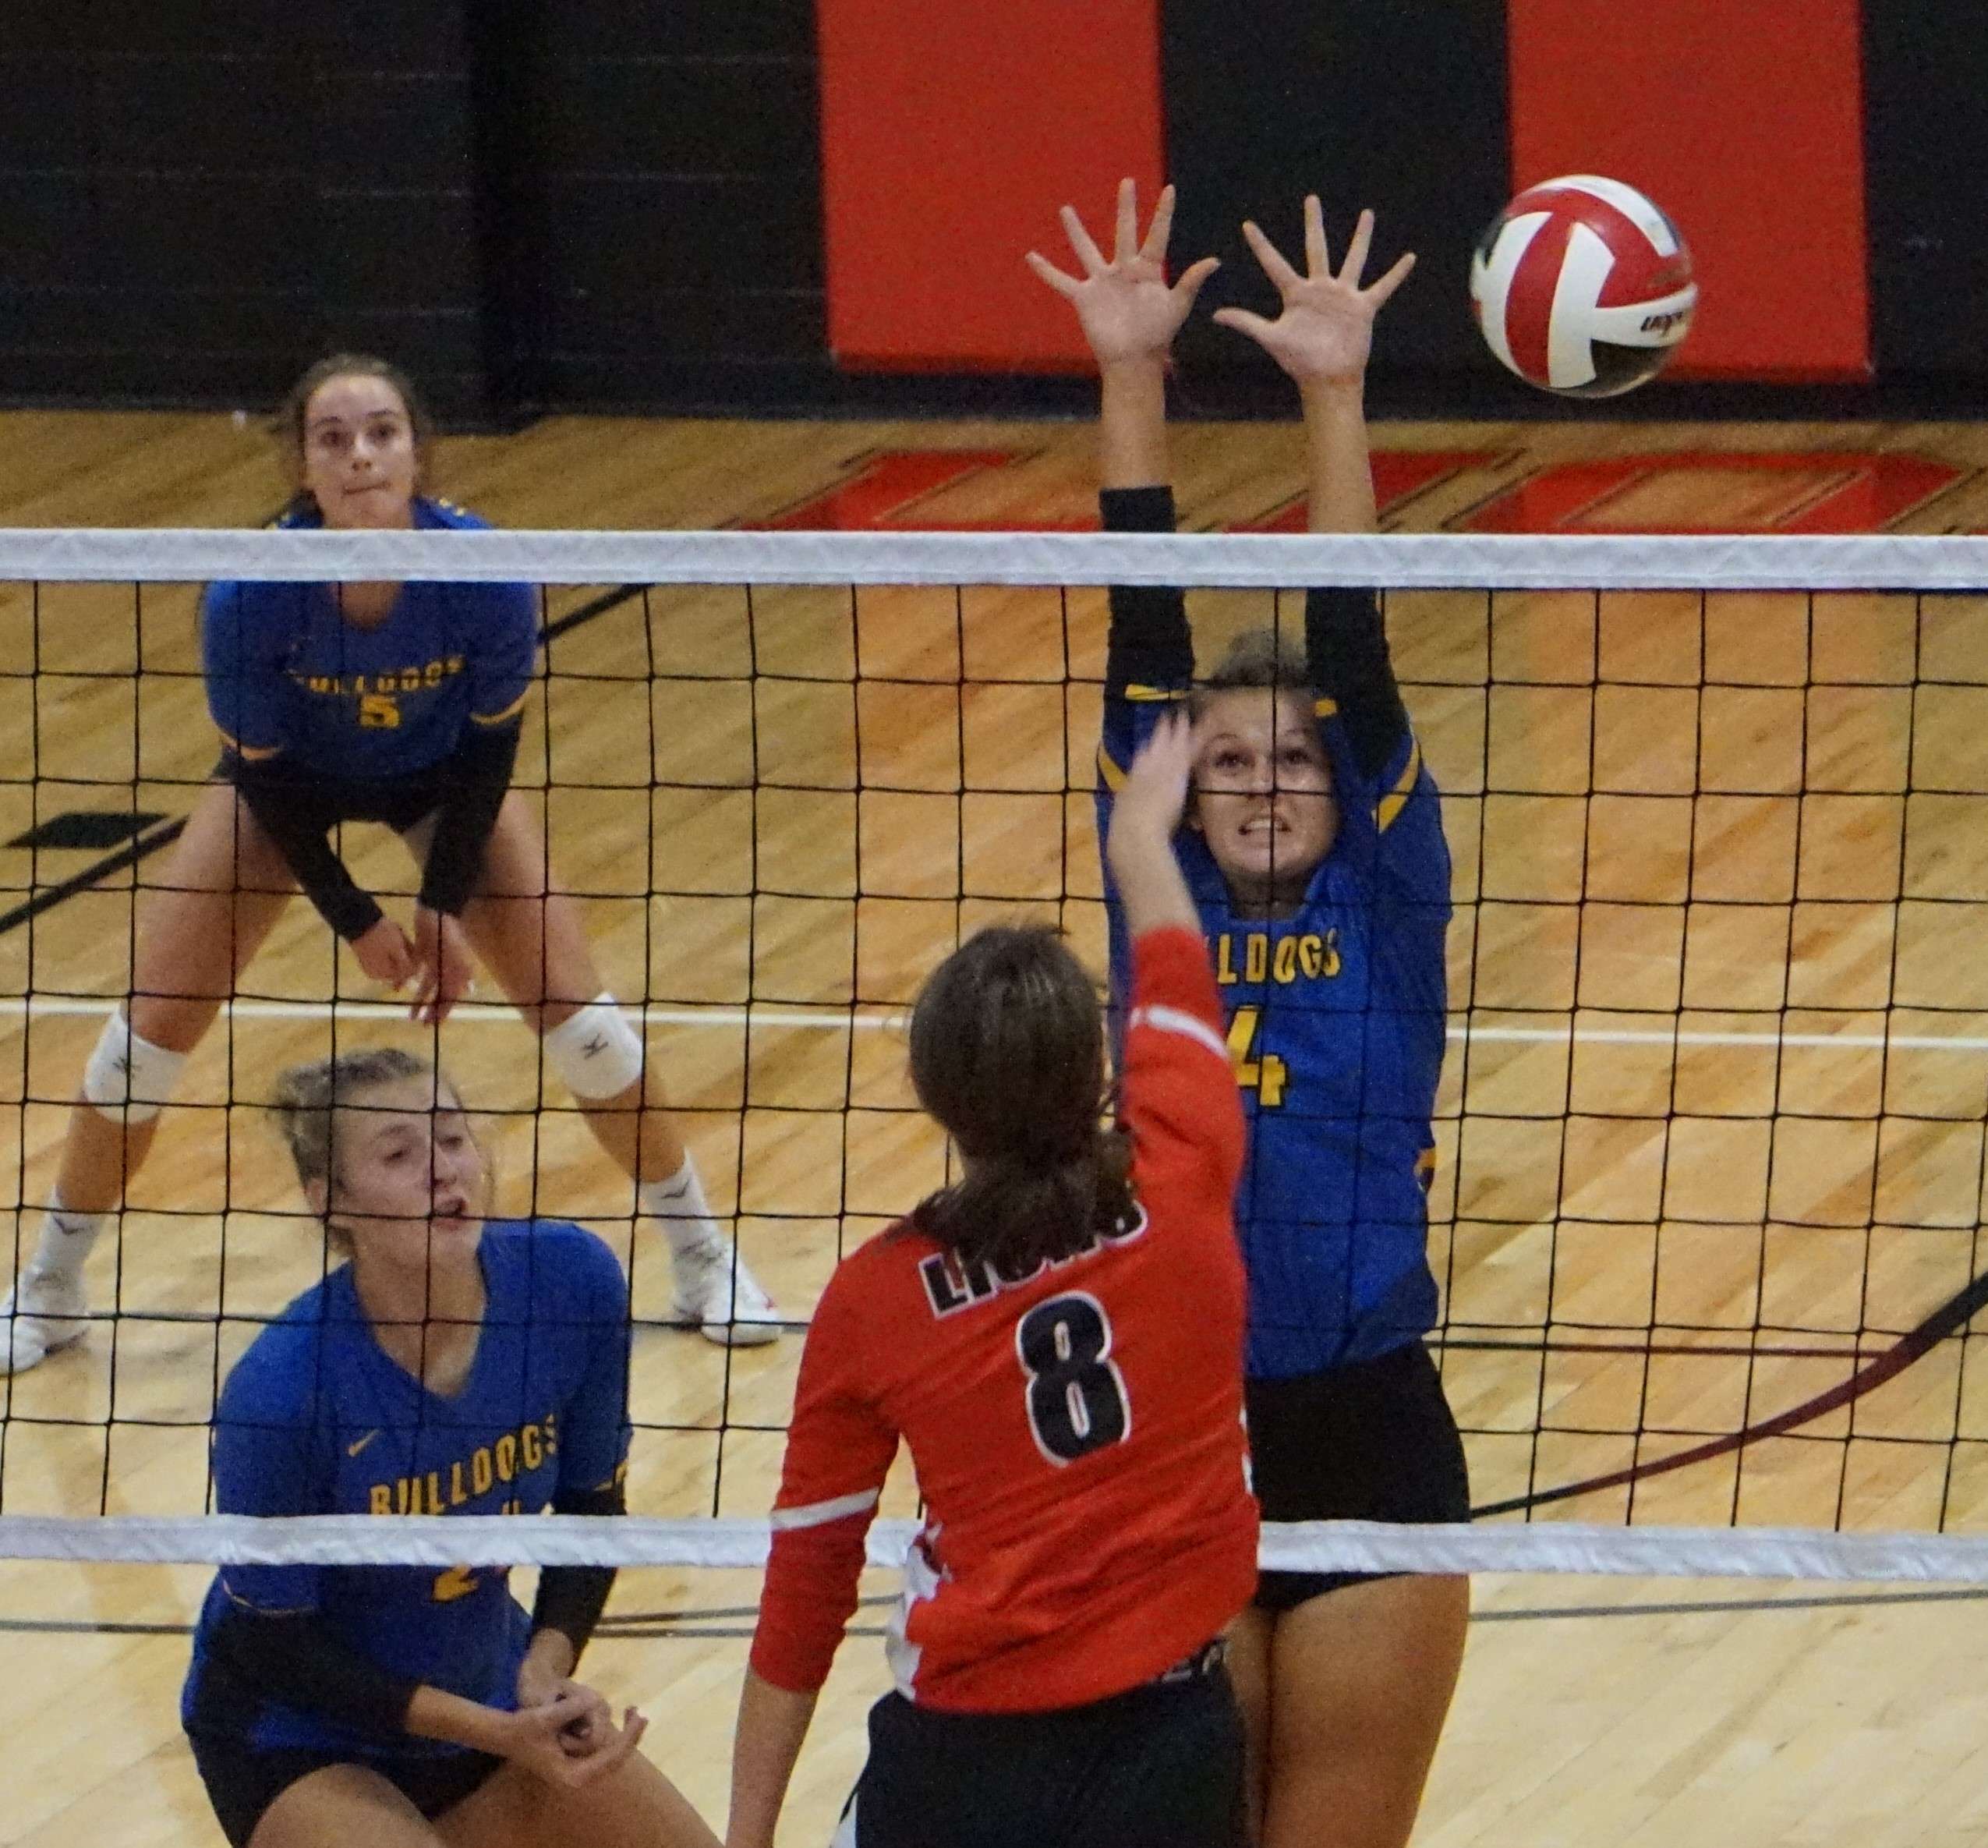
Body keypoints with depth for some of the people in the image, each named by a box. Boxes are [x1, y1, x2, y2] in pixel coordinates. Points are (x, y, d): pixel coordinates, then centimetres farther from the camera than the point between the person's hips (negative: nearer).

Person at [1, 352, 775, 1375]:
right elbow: (266, 775, -21)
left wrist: (445, 905, -18)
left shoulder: (482, 573, -34)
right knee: (152, 1026, -5)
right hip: (289, 782, 0)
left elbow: (490, 746, -17)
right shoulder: (250, 596, -36)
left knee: (574, 1012, -4)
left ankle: (703, 1257, 17)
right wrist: (354, 922, -18)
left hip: (442, 776, 1)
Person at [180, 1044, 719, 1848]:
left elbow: (592, 1502, 0)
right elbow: (270, 1640, -19)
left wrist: (549, 1661, -18)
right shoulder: (279, 1389, -30)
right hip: (295, 1745, -6)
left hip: (494, 1698, 6)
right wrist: (491, 1732, -24)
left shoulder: (572, 1282, -16)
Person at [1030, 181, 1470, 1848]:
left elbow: (1357, 660, -5)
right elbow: (1145, 654, 1)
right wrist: (1132, 382, -5)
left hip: (1372, 1448, -1)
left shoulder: (1387, 911, 4)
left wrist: (1336, 397, -11)